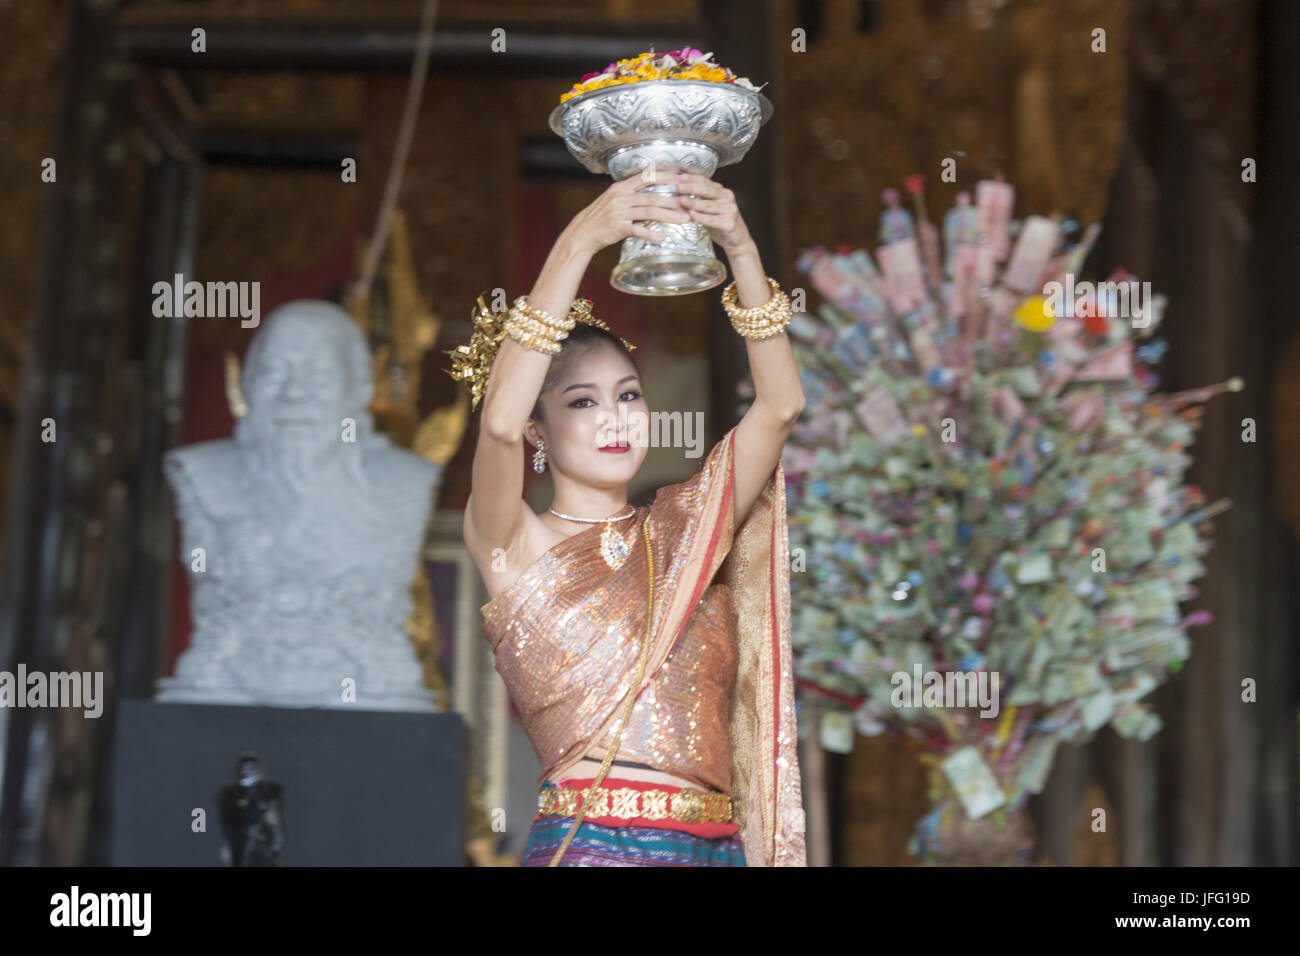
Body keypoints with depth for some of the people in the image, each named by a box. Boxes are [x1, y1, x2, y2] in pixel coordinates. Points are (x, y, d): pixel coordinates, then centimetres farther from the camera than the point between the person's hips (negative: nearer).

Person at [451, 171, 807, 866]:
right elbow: (500, 422, -17)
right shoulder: (515, 545, 2)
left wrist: (740, 249, -8)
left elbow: (779, 405, 3)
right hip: (588, 841, -4)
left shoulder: (683, 529, 12)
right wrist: (578, 242, -20)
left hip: (720, 842, 4)